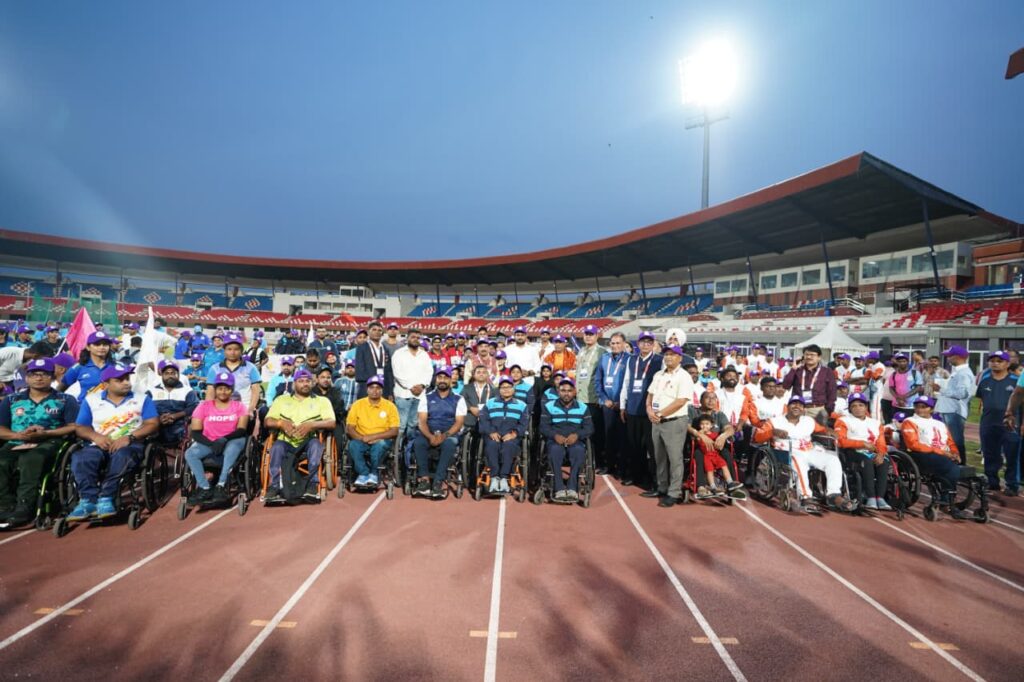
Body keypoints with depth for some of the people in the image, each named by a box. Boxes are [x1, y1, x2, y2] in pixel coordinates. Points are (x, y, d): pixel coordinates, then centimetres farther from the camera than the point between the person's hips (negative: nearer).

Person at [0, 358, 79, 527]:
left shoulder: (65, 400, 12)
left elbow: (74, 426, 0)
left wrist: (45, 433, -13)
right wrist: (19, 435, -8)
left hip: (49, 442, -4)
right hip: (16, 443, 4)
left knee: (30, 460, -36)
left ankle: (24, 508, -38)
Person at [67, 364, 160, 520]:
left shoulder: (142, 399, 9)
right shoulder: (91, 400, 15)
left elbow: (153, 424, -1)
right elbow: (80, 428, 12)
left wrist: (130, 438, -15)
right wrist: (95, 436, -10)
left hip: (131, 445, -2)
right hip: (100, 445, 2)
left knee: (122, 456, -36)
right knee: (80, 458, -30)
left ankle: (105, 498, -30)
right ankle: (88, 500, -31)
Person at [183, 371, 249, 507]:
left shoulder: (239, 406, 3)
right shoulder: (204, 406, 5)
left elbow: (241, 430, -7)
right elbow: (195, 432, -2)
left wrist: (223, 440, -25)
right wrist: (211, 444, -19)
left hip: (230, 443, -2)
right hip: (208, 444, 2)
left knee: (238, 442, -36)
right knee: (190, 453, -26)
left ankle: (221, 486, -36)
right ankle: (205, 489, -24)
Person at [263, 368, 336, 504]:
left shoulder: (322, 400, 13)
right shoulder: (281, 399, 19)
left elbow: (331, 423, -2)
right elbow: (268, 421, 9)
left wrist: (311, 424, -18)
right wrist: (281, 423, -13)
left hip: (309, 442, -1)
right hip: (287, 442, 1)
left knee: (316, 443, -33)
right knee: (277, 446, -31)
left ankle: (313, 485, -33)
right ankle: (275, 486, -29)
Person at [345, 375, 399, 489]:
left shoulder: (390, 406, -1)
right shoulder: (357, 404, 4)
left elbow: (394, 431, -7)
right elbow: (349, 428, 0)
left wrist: (372, 437, -17)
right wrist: (362, 438, -18)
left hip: (382, 441, -1)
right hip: (362, 441, 1)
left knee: (380, 444, -34)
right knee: (353, 445, -30)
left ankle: (373, 473, -12)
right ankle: (363, 473, -15)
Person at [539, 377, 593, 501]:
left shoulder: (582, 408, 12)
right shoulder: (549, 406, 10)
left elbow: (589, 428, 4)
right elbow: (543, 427, 2)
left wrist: (577, 435, -17)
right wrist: (555, 435, -18)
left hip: (576, 440, 1)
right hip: (556, 440, 0)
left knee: (579, 450, -34)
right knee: (555, 450, -36)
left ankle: (572, 487, -33)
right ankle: (559, 488, -35)